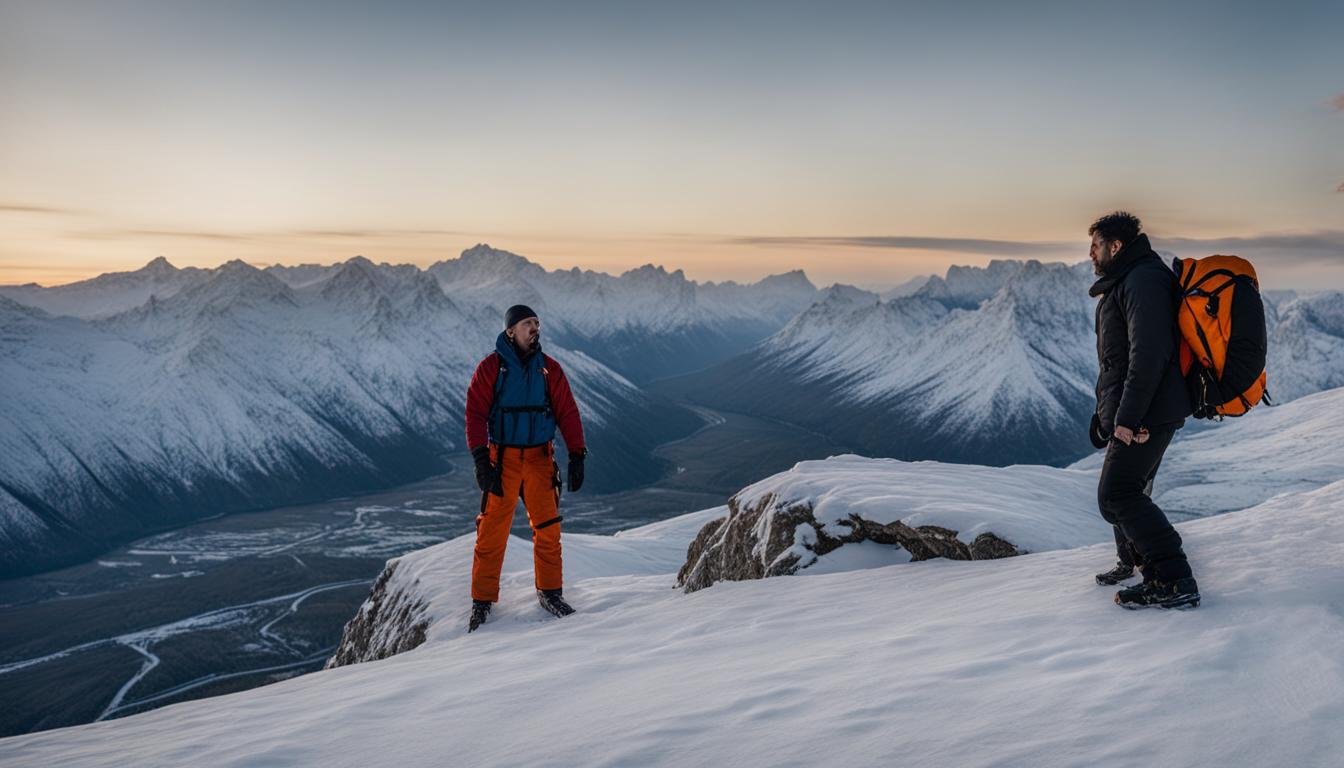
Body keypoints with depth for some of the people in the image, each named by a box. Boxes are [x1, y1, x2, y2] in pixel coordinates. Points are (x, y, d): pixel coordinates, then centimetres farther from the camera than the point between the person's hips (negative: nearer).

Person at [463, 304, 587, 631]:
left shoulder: (549, 368, 6)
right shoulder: (490, 367, -2)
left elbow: (567, 413, 5)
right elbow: (475, 413, -6)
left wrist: (577, 456, -1)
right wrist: (481, 458, -16)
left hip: (540, 457, 3)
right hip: (502, 457, -2)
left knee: (548, 527, 3)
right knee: (492, 530, -1)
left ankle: (550, 592, 18)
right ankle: (483, 599, 10)